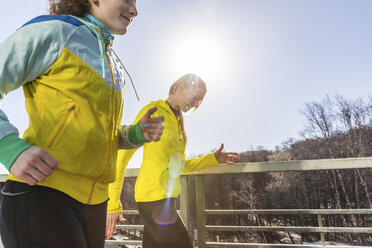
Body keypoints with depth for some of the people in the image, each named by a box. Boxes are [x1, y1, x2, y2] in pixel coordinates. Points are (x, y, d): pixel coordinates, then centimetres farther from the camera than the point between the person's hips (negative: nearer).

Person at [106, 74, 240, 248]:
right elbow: (122, 156, -11)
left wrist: (214, 159, 11)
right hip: (154, 197, -8)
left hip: (165, 198, 8)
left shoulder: (177, 121, 15)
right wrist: (113, 204, -12)